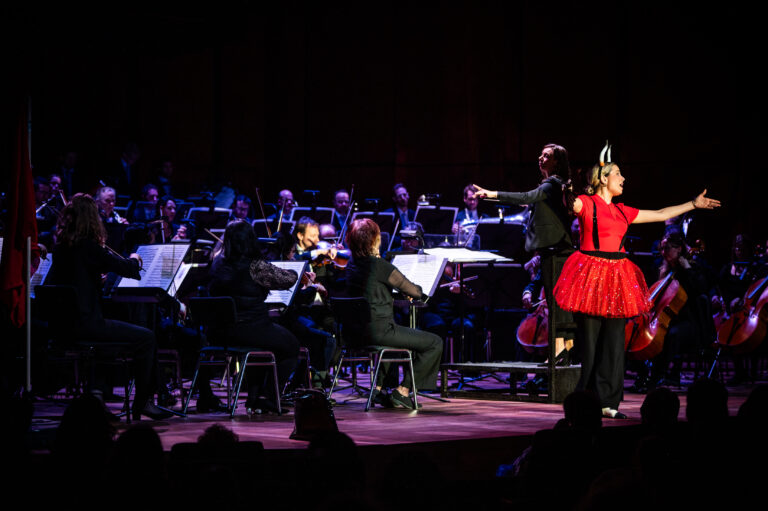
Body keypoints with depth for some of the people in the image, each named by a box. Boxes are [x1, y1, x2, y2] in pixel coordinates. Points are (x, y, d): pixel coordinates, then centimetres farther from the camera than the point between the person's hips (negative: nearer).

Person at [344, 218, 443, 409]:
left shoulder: (352, 265, 7)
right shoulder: (379, 265, -17)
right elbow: (414, 291, -7)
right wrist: (421, 293, 15)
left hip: (356, 332, 9)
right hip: (379, 330, -9)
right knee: (435, 343, 1)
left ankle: (378, 388, 30)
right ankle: (402, 392, 1)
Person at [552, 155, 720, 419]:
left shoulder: (622, 211, 20)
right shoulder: (587, 204, 0)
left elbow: (660, 214, 28)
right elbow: (575, 204, -23)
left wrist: (693, 204, 31)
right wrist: (571, 200, -46)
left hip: (617, 277, 7)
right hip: (592, 276, -7)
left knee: (614, 342, 3)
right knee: (591, 341, -7)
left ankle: (608, 402, 7)